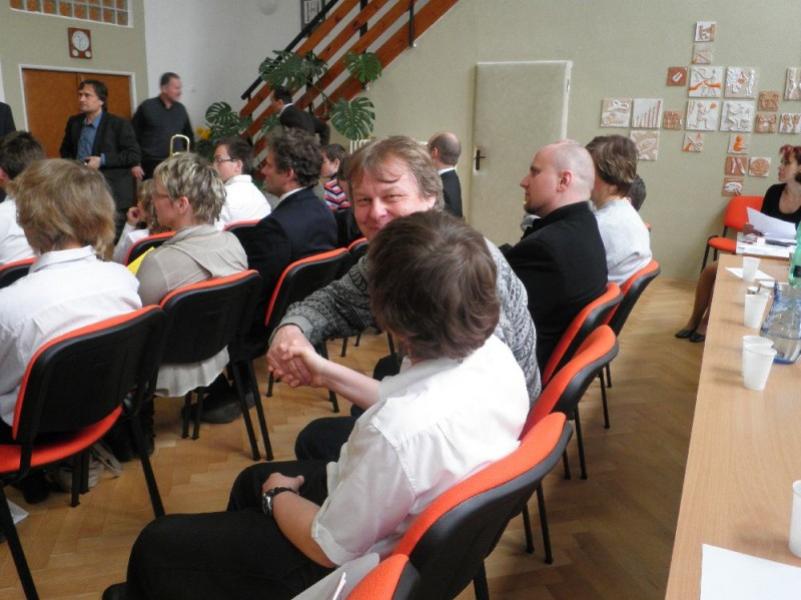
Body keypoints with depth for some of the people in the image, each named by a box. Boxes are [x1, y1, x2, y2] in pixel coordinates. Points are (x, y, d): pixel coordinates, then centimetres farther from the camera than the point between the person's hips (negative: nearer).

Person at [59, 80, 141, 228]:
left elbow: (134, 156, -11)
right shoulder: (73, 122, 12)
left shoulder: (119, 124, -5)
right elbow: (65, 150, 26)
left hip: (111, 192, -5)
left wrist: (102, 160, -18)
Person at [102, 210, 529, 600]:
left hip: (362, 559, -8)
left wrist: (278, 496, -5)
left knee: (156, 546, 9)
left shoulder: (399, 432, -41)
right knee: (250, 480, 30)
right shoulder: (494, 353, -16)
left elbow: (330, 547, -24)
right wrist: (330, 373, 7)